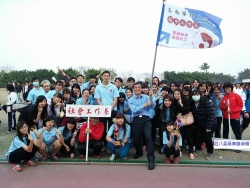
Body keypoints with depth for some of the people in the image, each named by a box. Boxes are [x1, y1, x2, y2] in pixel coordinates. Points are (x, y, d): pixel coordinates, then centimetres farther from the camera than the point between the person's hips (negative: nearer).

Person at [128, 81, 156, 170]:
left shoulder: (146, 97, 10)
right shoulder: (130, 100, 8)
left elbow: (153, 106, -3)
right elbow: (134, 110, -8)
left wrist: (151, 97, -17)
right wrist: (145, 105, -15)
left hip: (146, 119, -1)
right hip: (136, 120, 1)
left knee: (148, 137, -20)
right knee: (136, 139, 8)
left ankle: (151, 160, -16)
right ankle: (139, 152, 42)